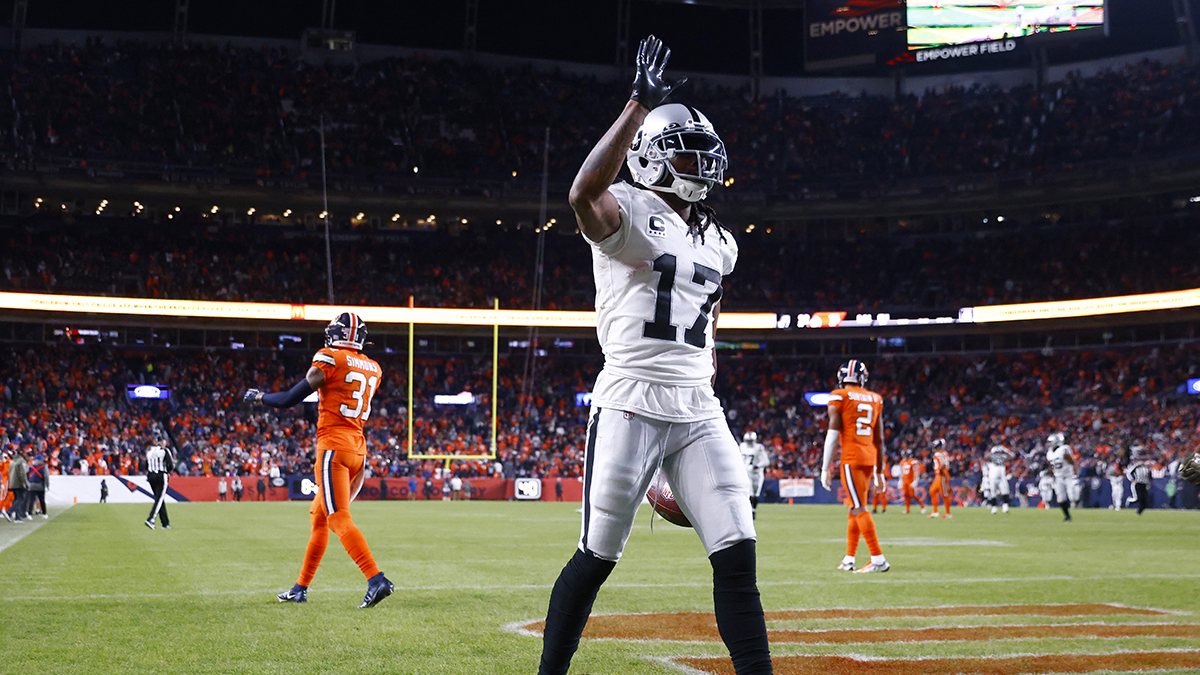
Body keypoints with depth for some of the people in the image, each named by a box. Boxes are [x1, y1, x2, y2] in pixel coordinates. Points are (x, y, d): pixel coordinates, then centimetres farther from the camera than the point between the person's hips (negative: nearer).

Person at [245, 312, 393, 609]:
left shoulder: (329, 359, -6)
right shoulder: (373, 369, 13)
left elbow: (292, 398, -5)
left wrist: (258, 397, 11)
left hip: (334, 447, -8)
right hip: (359, 448, 8)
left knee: (339, 519, -12)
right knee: (319, 516, 16)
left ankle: (376, 579, -25)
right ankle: (301, 587, 22)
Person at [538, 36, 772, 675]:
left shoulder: (719, 242, 18)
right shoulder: (627, 213, -4)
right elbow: (585, 194, -29)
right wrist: (640, 103, -29)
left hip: (699, 412, 6)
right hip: (629, 405, -6)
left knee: (737, 560, -1)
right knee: (596, 557, 1)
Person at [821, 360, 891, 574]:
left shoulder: (839, 397, -4)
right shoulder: (874, 399, 13)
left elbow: (833, 434, -9)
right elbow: (879, 439, 16)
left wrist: (825, 468, -6)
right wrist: (878, 471, 22)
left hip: (851, 458, -7)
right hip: (870, 458, 7)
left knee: (858, 508, -8)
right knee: (854, 508, 16)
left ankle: (878, 559, -14)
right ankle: (849, 559, 20)